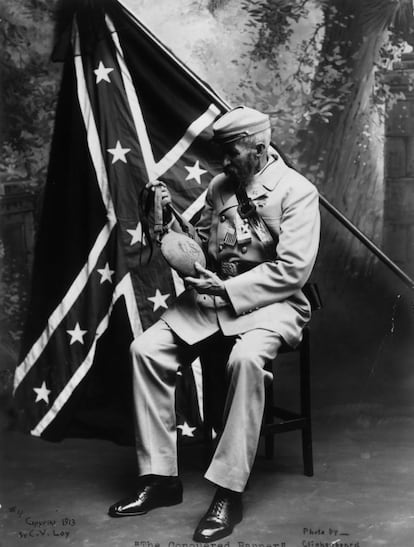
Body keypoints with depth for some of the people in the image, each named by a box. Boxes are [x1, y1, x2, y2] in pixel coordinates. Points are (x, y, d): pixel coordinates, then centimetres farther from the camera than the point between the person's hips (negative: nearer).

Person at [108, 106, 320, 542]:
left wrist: (227, 289, -19)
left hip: (270, 302, -6)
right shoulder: (220, 187, 12)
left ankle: (229, 492, -26)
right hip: (214, 294, 6)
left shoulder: (297, 191, -6)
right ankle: (160, 477, -6)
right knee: (146, 348, -14)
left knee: (245, 359, -38)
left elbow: (292, 269, -15)